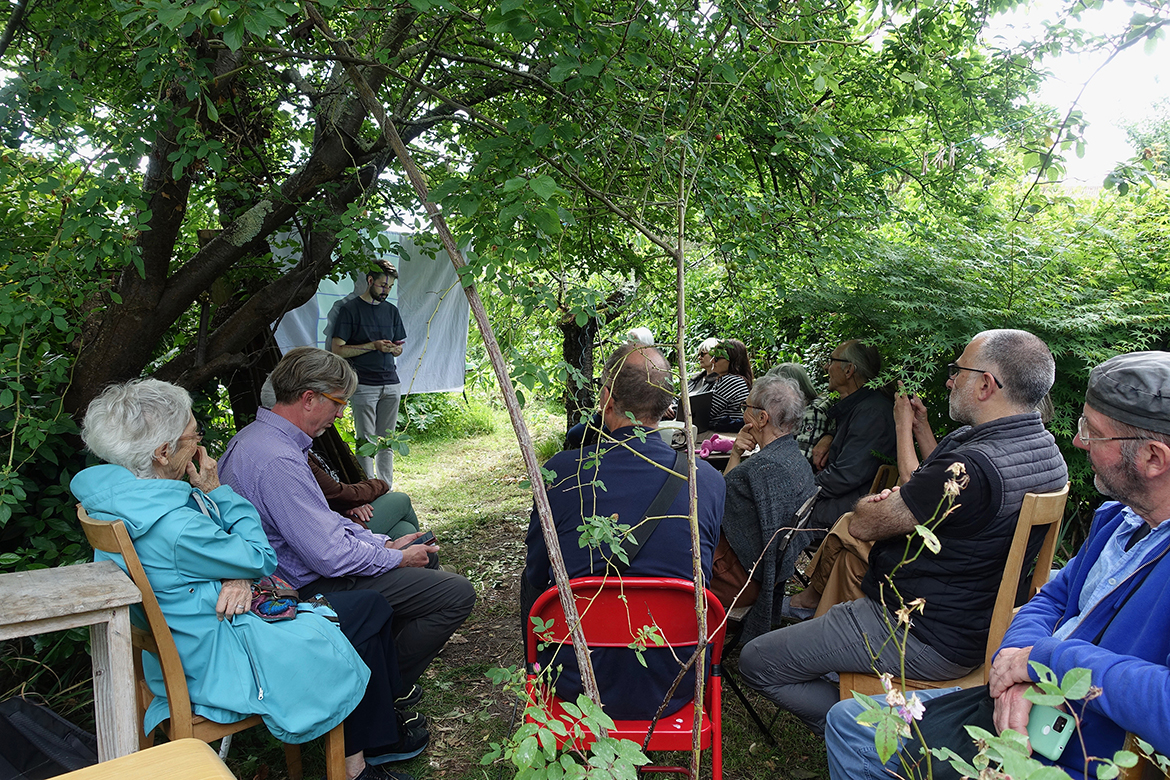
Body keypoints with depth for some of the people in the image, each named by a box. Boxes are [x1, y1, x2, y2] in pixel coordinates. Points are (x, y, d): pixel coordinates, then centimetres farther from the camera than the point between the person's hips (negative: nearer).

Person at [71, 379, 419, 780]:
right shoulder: (172, 528, -34)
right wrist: (216, 491, -12)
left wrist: (237, 576, -13)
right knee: (370, 611, 3)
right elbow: (261, 558, -17)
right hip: (220, 663, -10)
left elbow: (211, 549, 7)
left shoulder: (114, 491, -3)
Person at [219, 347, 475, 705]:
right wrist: (398, 558, -13)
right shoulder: (279, 461, -29)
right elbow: (331, 557, -28)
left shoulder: (253, 437, 6)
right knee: (457, 593, -12)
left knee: (421, 547, 24)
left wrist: (384, 542, 7)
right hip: (310, 590, -11)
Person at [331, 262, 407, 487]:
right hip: (364, 385, -5)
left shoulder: (391, 310, 16)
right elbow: (337, 349, -6)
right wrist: (373, 346, -14)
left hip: (391, 384, 5)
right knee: (366, 442, -3)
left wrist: (393, 349, -2)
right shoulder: (350, 310, -1)